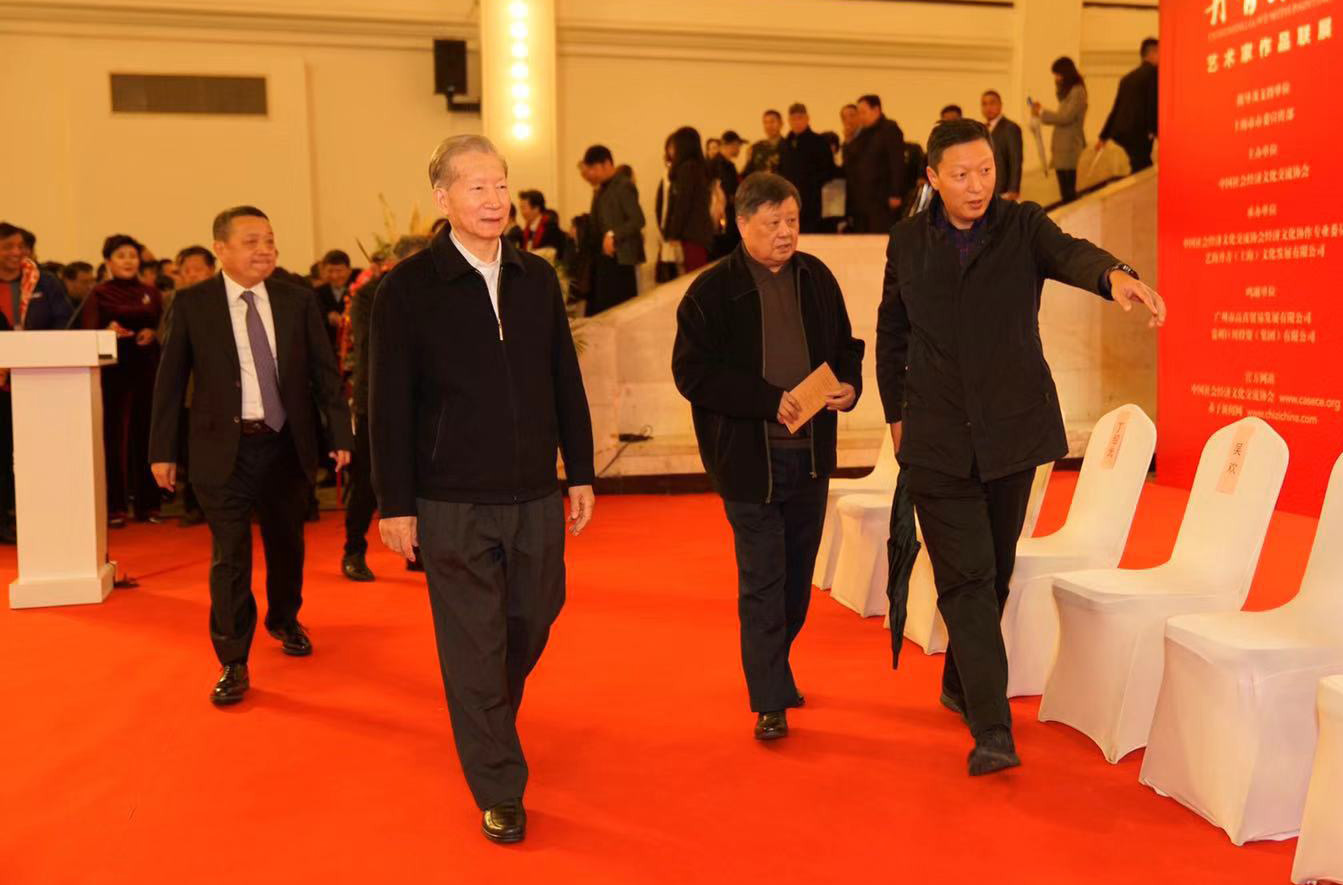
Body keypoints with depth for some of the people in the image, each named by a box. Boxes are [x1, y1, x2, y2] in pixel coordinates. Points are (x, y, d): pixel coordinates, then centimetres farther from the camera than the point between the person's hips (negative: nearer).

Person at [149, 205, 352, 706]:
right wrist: (162, 449, -2)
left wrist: (340, 434, -2)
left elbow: (324, 372, 4)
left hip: (287, 444, 3)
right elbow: (170, 380, 0)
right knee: (230, 556, -1)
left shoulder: (299, 301, 2)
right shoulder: (192, 304, -3)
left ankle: (284, 620, 43)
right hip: (225, 448, -2)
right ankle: (233, 662, 10)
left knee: (287, 543, 18)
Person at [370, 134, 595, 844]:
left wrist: (580, 473, 9)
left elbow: (565, 383, 11)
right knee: (474, 651, 5)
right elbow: (389, 407, -6)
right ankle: (500, 794, 20)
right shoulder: (407, 289, -6)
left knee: (531, 626, 17)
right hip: (453, 506, -4)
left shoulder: (538, 278, 6)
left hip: (536, 498, 4)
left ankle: (487, 724, 47)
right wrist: (395, 505, -7)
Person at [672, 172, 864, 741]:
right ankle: (770, 703, 9)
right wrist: (770, 400, -20)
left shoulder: (817, 278, 7)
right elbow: (692, 373, -13)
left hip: (811, 455, 5)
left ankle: (775, 668, 38)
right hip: (749, 459, -5)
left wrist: (849, 385, -5)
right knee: (762, 582, -1)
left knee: (797, 577, 17)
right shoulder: (713, 290, -8)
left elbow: (845, 347, 17)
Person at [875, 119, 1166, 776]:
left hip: (1012, 430, 1)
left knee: (993, 573, 13)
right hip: (937, 438, -1)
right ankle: (992, 729, -7)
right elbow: (892, 333, 15)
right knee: (967, 578, -7)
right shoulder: (908, 241, 4)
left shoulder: (1023, 226, 0)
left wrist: (1115, 274, -45)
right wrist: (896, 414, 11)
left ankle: (959, 684, 35)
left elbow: (1069, 254, -22)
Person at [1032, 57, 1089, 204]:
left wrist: (1042, 112, -8)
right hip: (1061, 149, 9)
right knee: (1064, 192, 8)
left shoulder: (1077, 91, -9)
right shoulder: (1067, 92, 19)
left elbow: (1066, 117, -15)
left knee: (1069, 191, -9)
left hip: (1070, 149, -9)